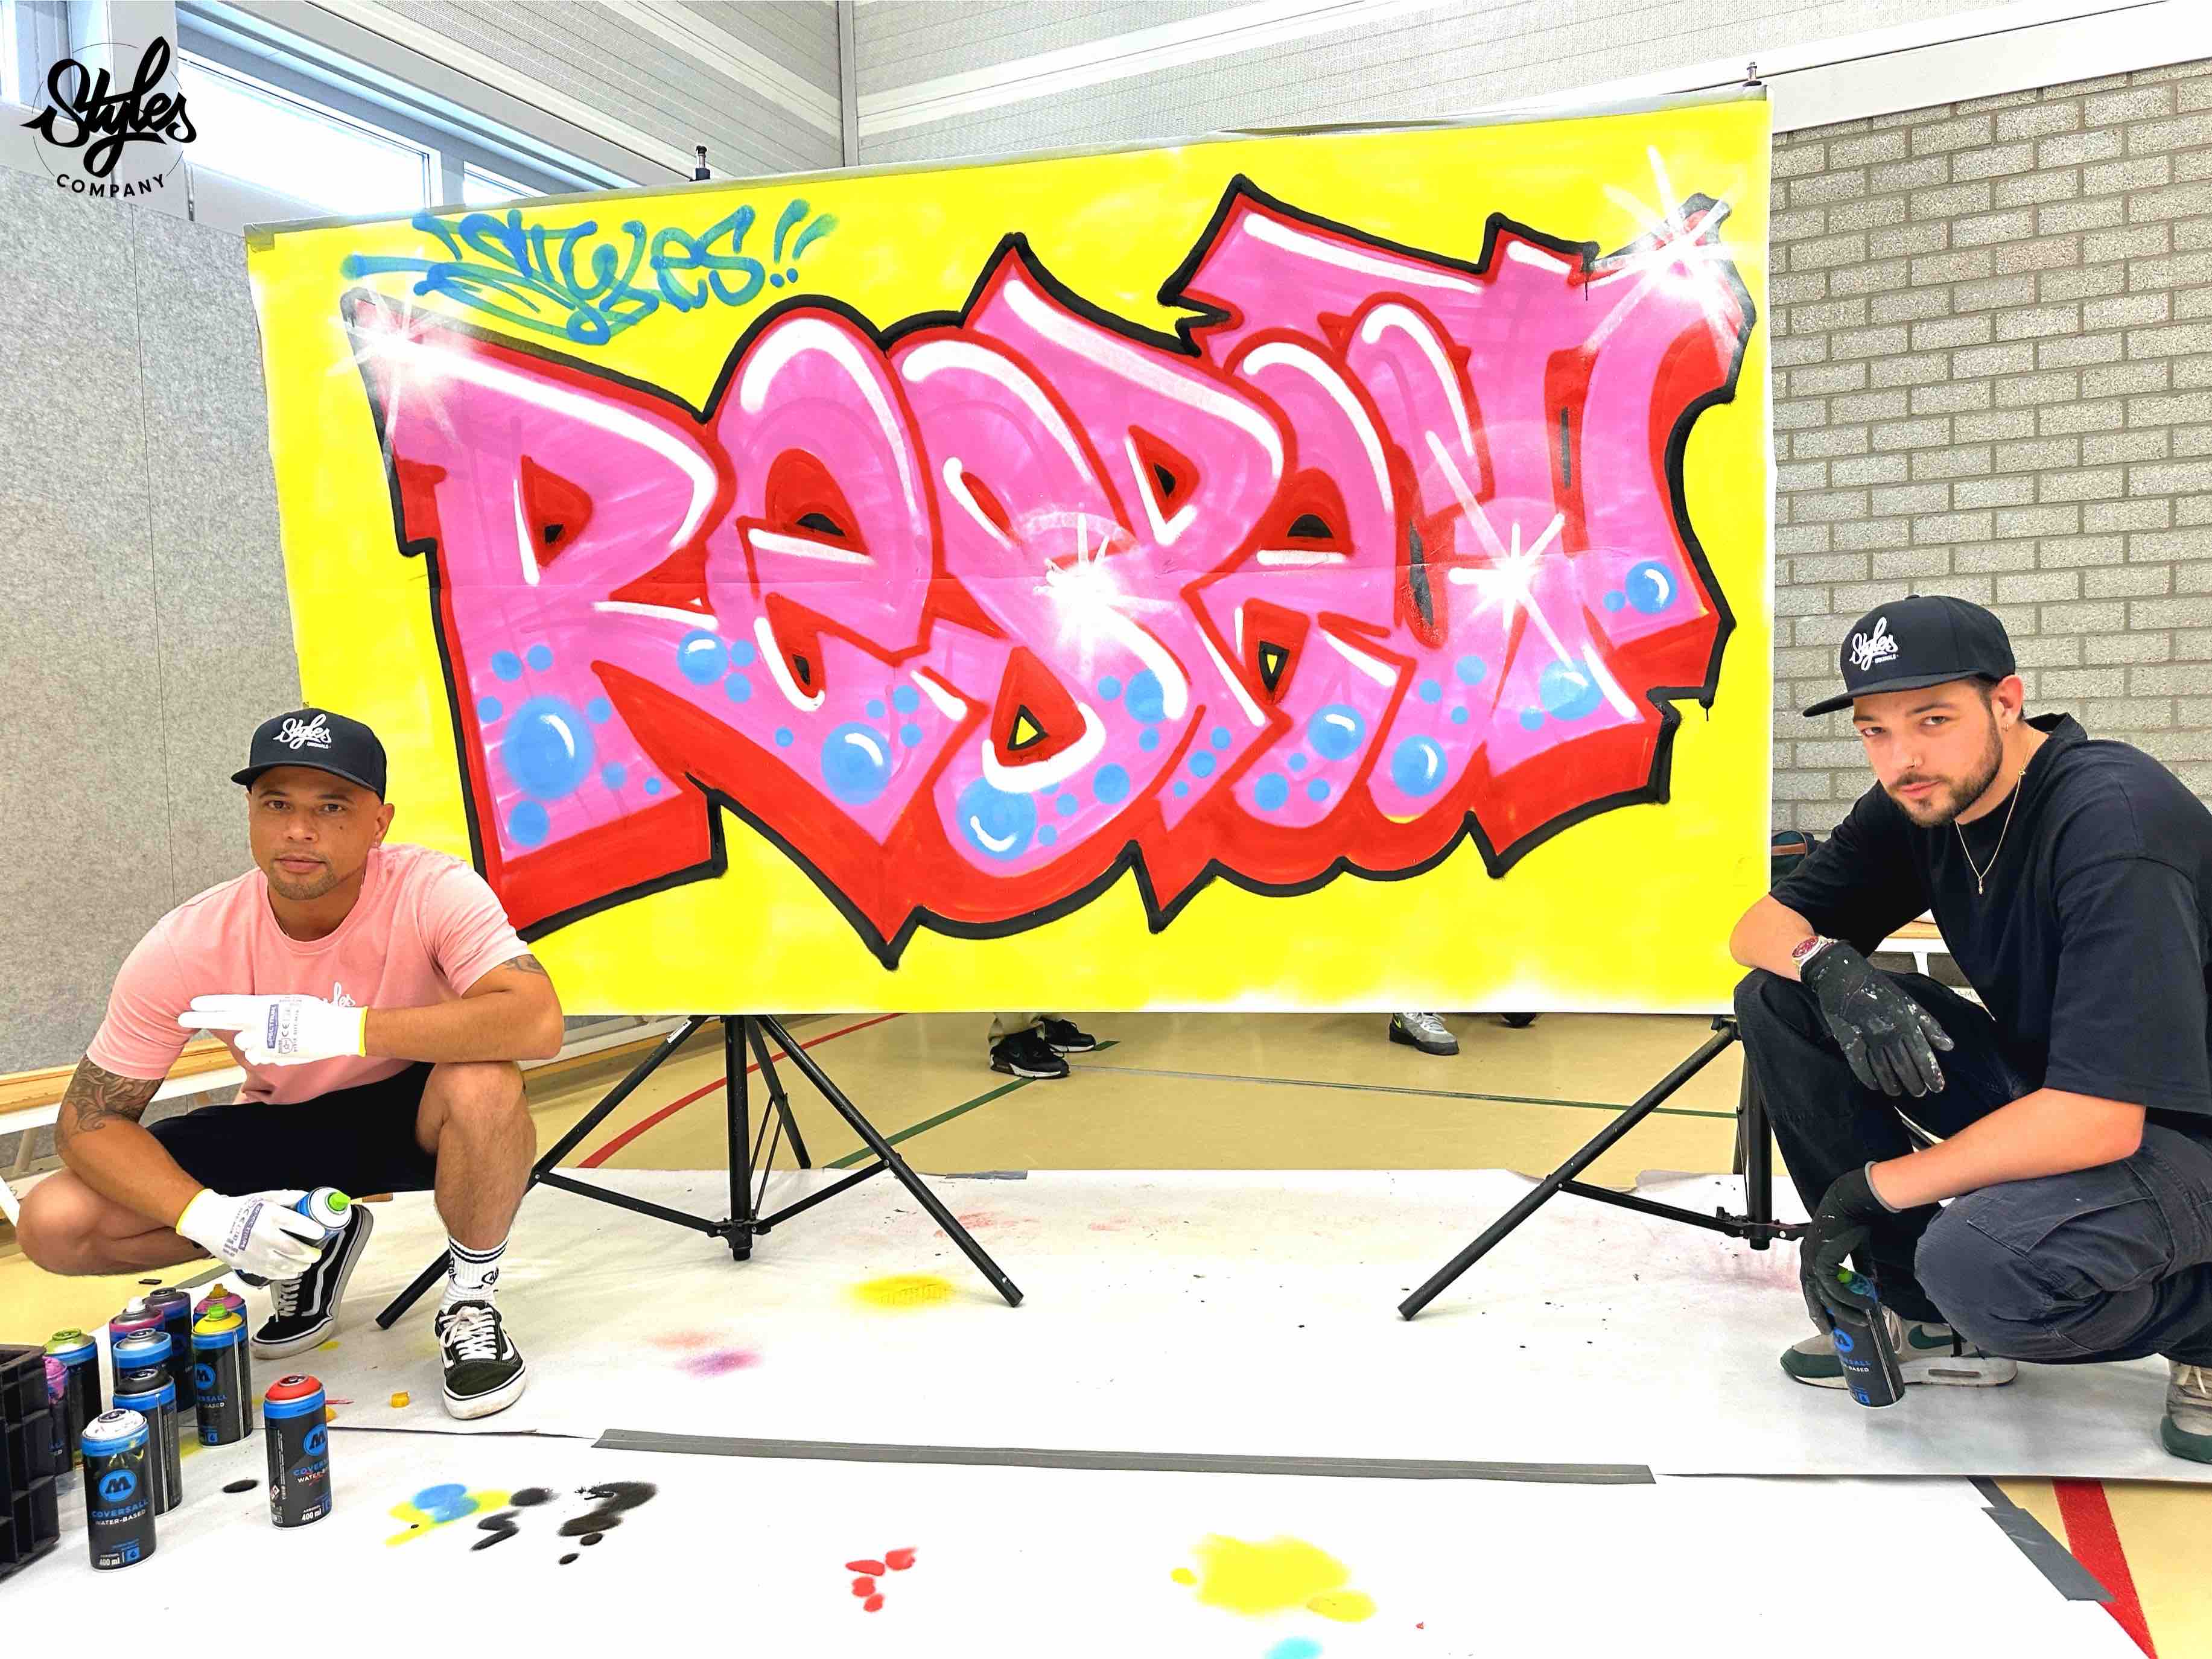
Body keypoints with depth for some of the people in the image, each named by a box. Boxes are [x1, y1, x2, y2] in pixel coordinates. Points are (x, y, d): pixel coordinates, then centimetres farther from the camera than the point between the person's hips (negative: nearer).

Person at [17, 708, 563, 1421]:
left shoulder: (433, 892, -27)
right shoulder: (186, 948, -20)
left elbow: (537, 1022, -42)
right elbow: (88, 1119, -12)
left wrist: (340, 1028, -44)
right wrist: (209, 1217, -29)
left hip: (415, 1116, -3)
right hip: (281, 1130, 4)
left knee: (483, 1084, -38)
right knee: (53, 1223, -13)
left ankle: (472, 1302, -10)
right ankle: (312, 1246, 11)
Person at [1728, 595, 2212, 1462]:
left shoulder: (2115, 821, -27)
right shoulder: (1920, 804, -4)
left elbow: (2101, 1119, -33)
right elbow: (1760, 926, 2)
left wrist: (1875, 1188, -23)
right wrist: (1829, 968, -23)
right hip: (2036, 1080, 8)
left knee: (1982, 1263, -36)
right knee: (1778, 1001, -8)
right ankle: (1931, 1319, 2)